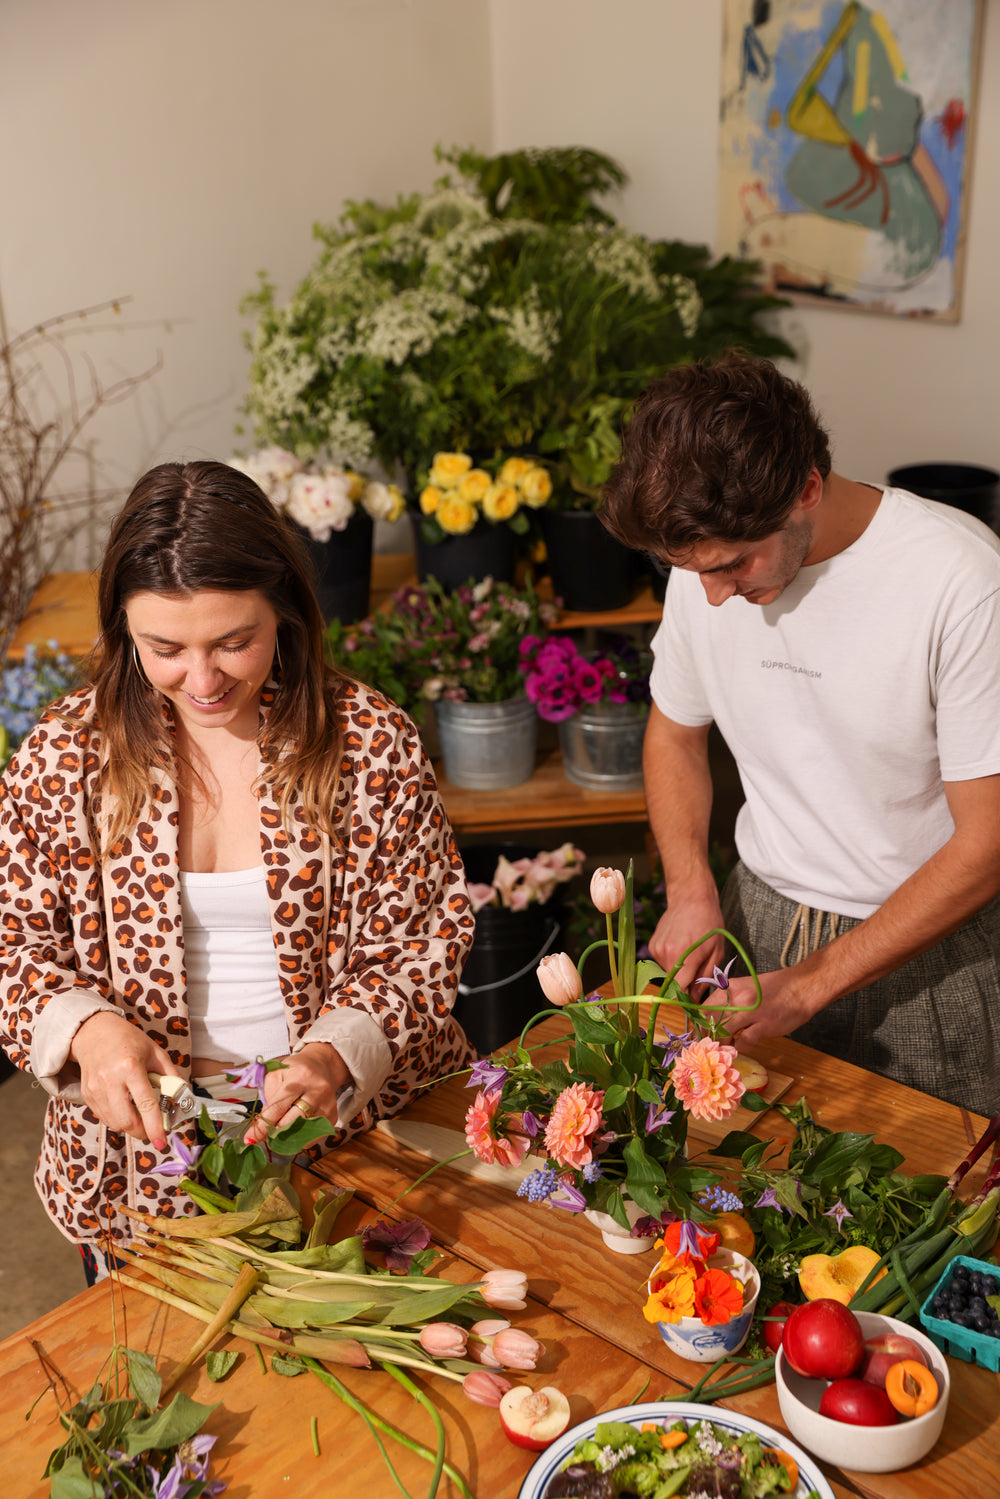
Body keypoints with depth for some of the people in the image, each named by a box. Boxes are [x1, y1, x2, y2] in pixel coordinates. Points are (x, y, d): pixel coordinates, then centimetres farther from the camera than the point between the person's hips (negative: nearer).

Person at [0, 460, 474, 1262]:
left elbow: (427, 935, -3)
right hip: (142, 1137, 2)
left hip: (352, 1129, -1)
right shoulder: (65, 753, -2)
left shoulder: (371, 742, -7)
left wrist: (335, 1055, -18)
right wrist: (86, 1028, -16)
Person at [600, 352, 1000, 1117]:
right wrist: (691, 890, -7)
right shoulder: (707, 557, -8)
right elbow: (674, 731, 10)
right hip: (762, 912, 4)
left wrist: (808, 986, -20)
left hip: (928, 950, -4)